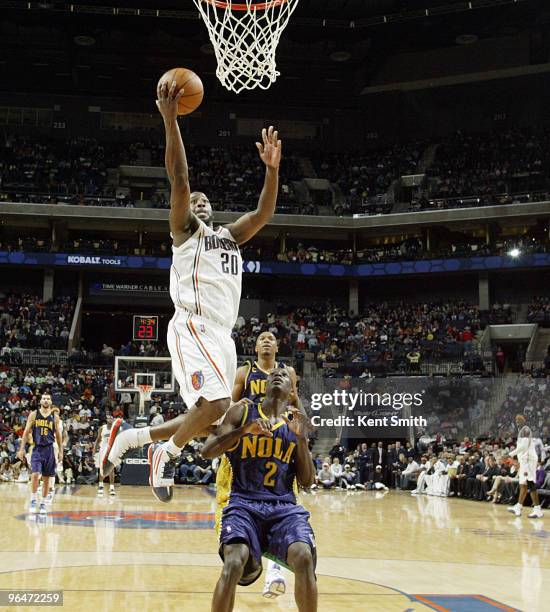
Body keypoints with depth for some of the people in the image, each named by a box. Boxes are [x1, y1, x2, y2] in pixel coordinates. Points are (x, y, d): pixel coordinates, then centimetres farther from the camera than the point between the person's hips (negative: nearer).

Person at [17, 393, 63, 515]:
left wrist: (60, 451, 6)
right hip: (37, 449, -2)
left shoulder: (55, 417, 5)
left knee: (46, 478, 5)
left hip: (49, 450, 2)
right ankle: (33, 500, -1)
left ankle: (43, 503, 16)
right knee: (35, 474, -18)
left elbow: (58, 435, 10)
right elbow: (26, 432, 2)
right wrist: (22, 448, -3)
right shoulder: (33, 414, 1)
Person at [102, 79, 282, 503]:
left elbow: (264, 213, 16)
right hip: (193, 327, -8)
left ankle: (133, 437, 23)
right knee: (216, 403, -26)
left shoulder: (231, 236, 25)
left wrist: (272, 168, 5)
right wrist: (170, 121, -17)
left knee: (208, 419, 7)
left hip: (222, 333, 8)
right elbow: (179, 180, -8)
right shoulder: (185, 229, 6)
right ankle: (167, 453, 0)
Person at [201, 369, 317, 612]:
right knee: (234, 564, -30)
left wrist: (302, 438, -4)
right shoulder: (243, 411, 9)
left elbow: (307, 481, 9)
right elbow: (207, 451, -2)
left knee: (305, 559, -28)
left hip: (285, 506, 2)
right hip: (244, 503, -2)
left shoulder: (296, 420, 14)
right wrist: (246, 429, -13)